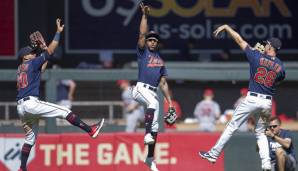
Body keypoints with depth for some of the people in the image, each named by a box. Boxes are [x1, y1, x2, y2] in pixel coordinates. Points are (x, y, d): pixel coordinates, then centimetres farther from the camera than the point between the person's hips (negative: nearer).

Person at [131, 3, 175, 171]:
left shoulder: (160, 60, 21)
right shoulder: (143, 52, 8)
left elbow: (163, 83, 19)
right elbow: (142, 34, -7)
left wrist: (170, 102, 12)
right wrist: (145, 15, -12)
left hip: (153, 92, 6)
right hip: (141, 89, -6)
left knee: (155, 126, 4)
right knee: (154, 102, -39)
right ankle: (147, 134, -43)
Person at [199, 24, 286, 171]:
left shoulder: (257, 57, -7)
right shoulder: (280, 67, 3)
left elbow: (239, 39, 0)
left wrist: (226, 27, 11)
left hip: (252, 99, -4)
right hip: (267, 102, 4)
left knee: (232, 126, 5)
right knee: (260, 133, 17)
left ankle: (214, 154, 9)